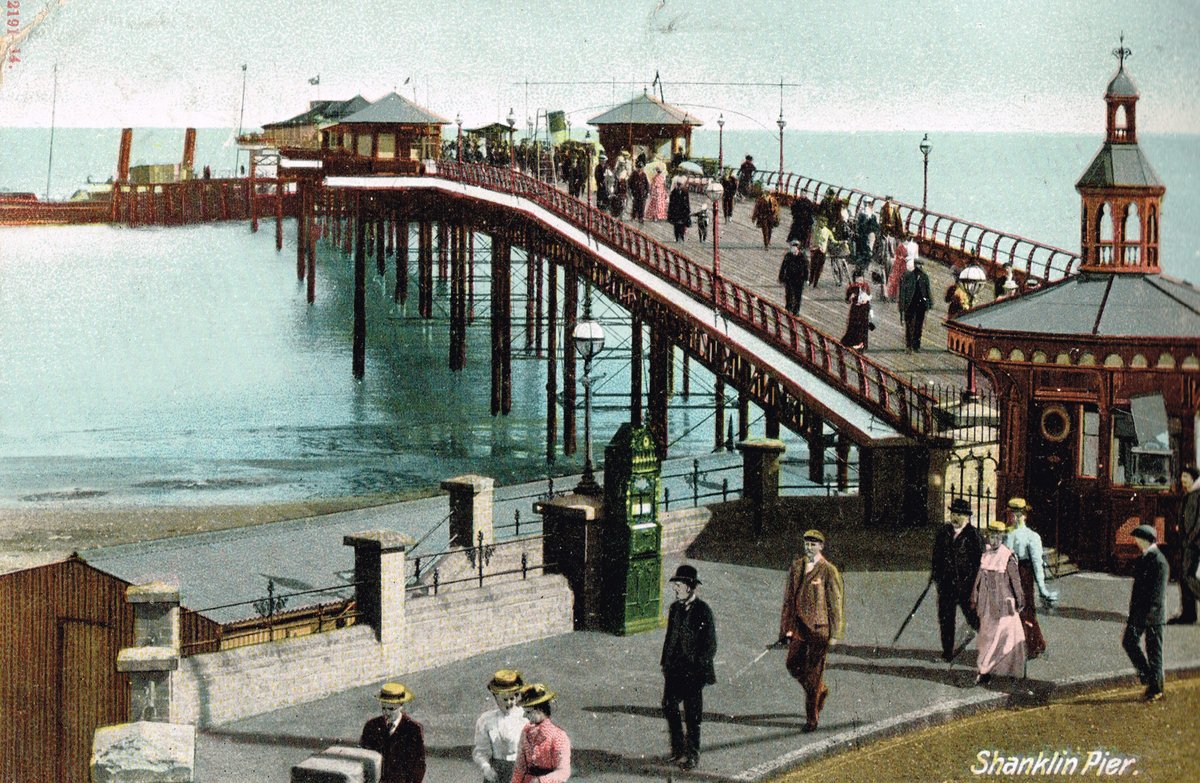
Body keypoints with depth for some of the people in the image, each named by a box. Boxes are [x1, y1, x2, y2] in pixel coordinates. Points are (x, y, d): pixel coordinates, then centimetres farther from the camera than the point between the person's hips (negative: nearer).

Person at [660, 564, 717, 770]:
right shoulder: (675, 608, 8)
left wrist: (698, 667, -12)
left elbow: (710, 645, -8)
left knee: (692, 714, 1)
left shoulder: (703, 611, -10)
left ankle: (692, 755, 12)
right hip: (674, 668, 6)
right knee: (669, 707, 5)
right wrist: (665, 662, 12)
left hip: (694, 671, -6)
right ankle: (678, 748, 20)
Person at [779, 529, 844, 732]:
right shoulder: (796, 567, 9)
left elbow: (835, 603, -5)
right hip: (798, 626, 6)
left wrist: (834, 634, -7)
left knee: (814, 671, -2)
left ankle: (812, 718, 6)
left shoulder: (828, 571, -7)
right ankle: (820, 690, 33)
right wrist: (787, 628, 9)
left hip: (818, 628, -6)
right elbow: (789, 598, 13)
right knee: (793, 665, 7)